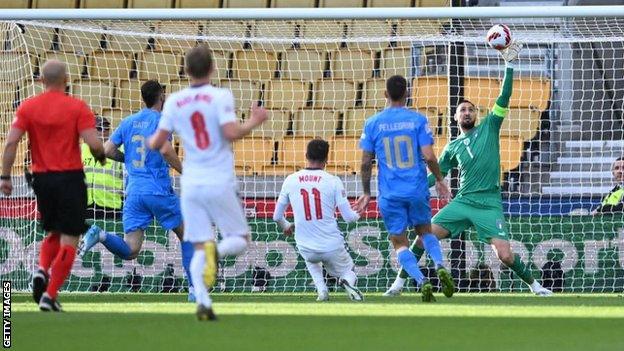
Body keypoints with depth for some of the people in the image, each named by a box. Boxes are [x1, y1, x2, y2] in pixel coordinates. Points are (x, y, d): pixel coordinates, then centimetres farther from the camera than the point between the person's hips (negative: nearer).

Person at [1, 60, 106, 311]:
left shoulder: (28, 107, 2)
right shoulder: (77, 108, -6)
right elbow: (93, 143, -14)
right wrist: (101, 157, 7)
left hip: (41, 178, 4)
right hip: (70, 178, -4)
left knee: (52, 232, 23)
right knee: (68, 239, 1)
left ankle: (42, 270, -5)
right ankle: (50, 295, -8)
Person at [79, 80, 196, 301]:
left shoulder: (128, 122, 12)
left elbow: (108, 151, 11)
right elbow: (166, 150, -20)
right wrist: (183, 172, -8)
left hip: (133, 192, 4)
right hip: (159, 190, -4)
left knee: (130, 252, 0)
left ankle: (100, 235, -26)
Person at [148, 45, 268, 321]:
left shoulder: (174, 101, 4)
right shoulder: (220, 97, -6)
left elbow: (158, 142, 5)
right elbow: (231, 132, -18)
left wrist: (150, 142, 28)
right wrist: (254, 122, -1)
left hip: (191, 184, 3)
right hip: (220, 183, -3)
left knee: (199, 249, 5)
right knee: (240, 239, 9)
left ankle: (203, 301, -14)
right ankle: (217, 251, -26)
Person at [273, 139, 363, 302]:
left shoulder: (291, 180, -2)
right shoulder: (333, 181, -8)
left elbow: (277, 216, 6)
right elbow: (349, 217, -6)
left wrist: (286, 227, 30)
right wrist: (358, 214, 19)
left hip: (306, 249, 2)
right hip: (333, 247, -2)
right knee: (348, 272, 23)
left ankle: (321, 289, 10)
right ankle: (348, 282, -16)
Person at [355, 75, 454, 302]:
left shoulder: (372, 124, -1)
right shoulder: (418, 120, -4)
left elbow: (366, 162, 0)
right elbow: (429, 156, -9)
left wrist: (366, 193, 11)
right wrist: (440, 180, 8)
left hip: (390, 195, -1)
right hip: (417, 190, 1)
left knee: (399, 242, 7)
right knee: (425, 231, 22)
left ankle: (421, 281, -14)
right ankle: (440, 266, -4)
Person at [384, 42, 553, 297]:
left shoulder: (489, 128, 8)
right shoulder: (452, 148, 14)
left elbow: (504, 99, 0)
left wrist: (509, 65, -8)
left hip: (489, 204, -3)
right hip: (462, 202, 3)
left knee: (505, 255, -14)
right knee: (426, 236, -13)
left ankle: (534, 284, 10)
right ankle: (399, 282, -1)